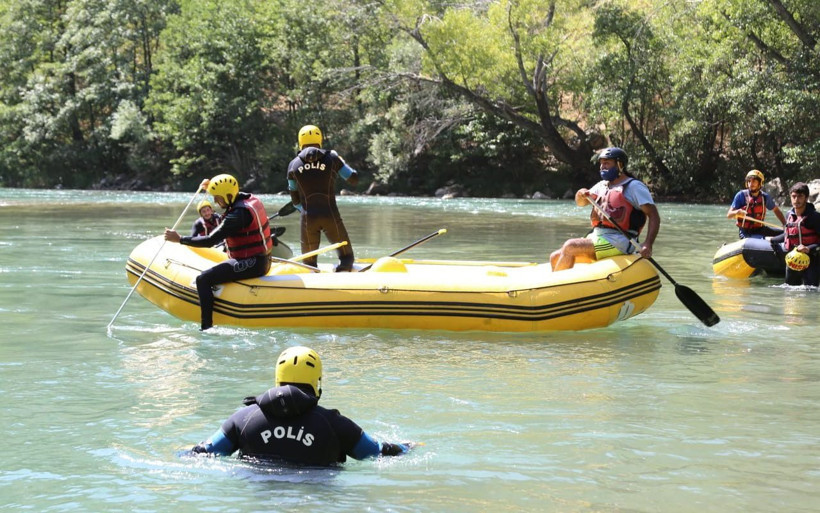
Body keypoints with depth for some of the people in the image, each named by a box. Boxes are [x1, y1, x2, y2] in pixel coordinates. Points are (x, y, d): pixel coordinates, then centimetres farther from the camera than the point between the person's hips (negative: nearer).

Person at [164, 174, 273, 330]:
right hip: (263, 261, 10)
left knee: (203, 279, -15)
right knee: (217, 272, 31)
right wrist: (212, 186, 27)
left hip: (251, 263, -10)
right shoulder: (251, 199, 6)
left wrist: (180, 239, -14)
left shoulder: (238, 215, -22)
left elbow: (210, 241, -22)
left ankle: (206, 327, -19)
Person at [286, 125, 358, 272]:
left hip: (307, 219, 1)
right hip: (331, 216, -1)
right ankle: (342, 271, -22)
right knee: (346, 257, 11)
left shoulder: (293, 165, 6)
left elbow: (295, 200, 13)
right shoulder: (331, 158, 2)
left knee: (308, 262, 15)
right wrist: (340, 160, 27)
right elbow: (354, 179, 13)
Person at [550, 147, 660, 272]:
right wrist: (581, 195, -5)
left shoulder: (634, 186, -2)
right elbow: (581, 203, 21)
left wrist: (648, 244, -23)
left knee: (569, 247, -24)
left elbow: (654, 216, -9)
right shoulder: (602, 185, 22)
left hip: (618, 242, -9)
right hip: (597, 238, 9)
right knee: (555, 258, -1)